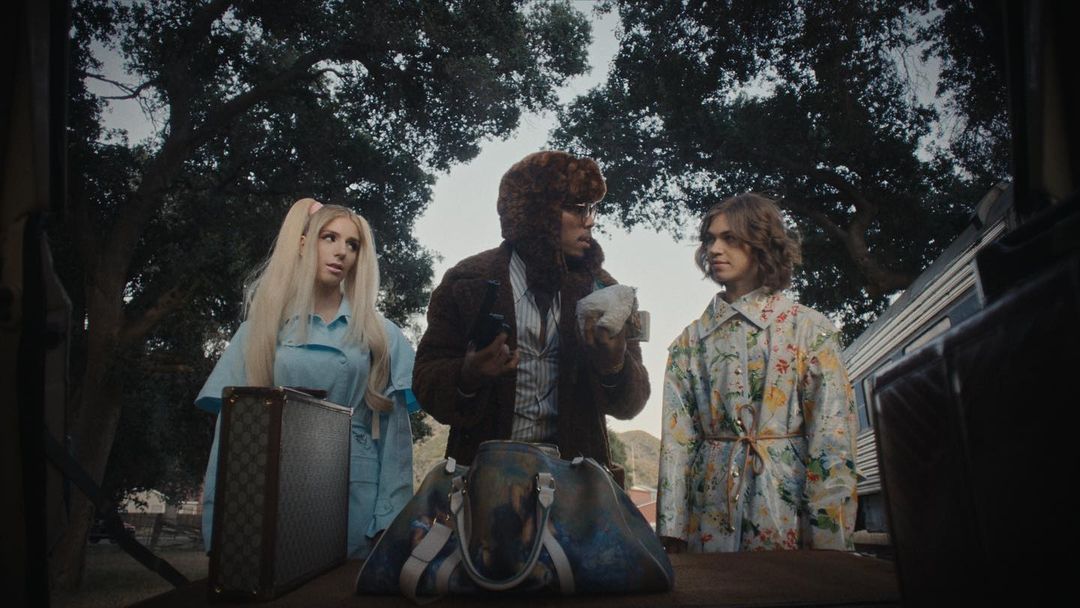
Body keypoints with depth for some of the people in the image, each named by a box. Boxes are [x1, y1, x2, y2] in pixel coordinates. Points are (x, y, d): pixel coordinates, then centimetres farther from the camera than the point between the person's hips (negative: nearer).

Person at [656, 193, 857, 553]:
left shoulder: (809, 329, 0)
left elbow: (833, 441, -6)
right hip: (710, 523, 3)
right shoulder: (689, 341, 9)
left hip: (787, 519, -2)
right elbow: (676, 440, 4)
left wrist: (827, 543, -12)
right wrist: (672, 532, -4)